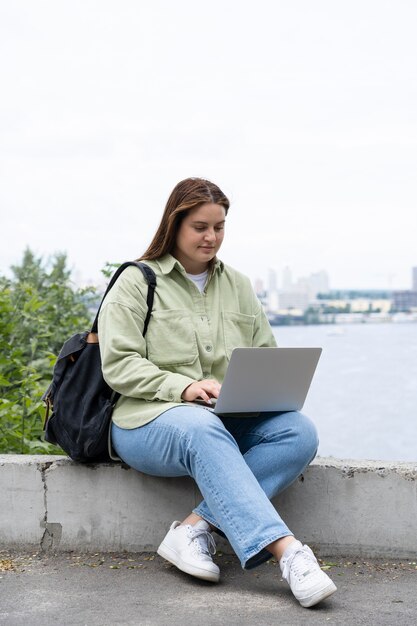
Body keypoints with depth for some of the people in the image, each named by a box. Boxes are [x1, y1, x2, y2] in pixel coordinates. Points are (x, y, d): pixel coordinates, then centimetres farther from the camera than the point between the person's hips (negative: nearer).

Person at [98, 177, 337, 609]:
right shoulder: (136, 283, 5)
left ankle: (196, 526, -30)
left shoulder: (237, 285, 20)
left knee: (300, 432, -25)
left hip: (230, 420, 5)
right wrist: (183, 387, -20)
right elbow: (119, 365, -6)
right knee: (205, 432, -40)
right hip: (149, 420, -5)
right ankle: (288, 553, -48)